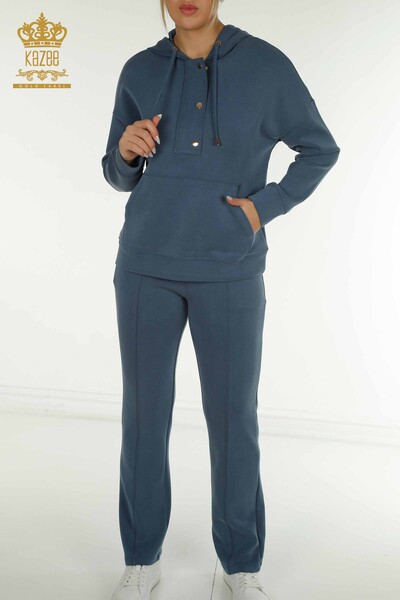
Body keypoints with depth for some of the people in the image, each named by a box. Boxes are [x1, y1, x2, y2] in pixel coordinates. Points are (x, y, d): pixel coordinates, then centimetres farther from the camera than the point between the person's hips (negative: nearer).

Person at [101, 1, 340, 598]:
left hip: (230, 274, -2)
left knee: (233, 417, 5)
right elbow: (119, 176, 12)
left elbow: (320, 148, 9)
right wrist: (127, 150, -11)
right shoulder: (139, 71, 6)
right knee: (144, 413, 7)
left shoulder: (267, 65, -1)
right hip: (146, 269, 2)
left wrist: (267, 204, -5)